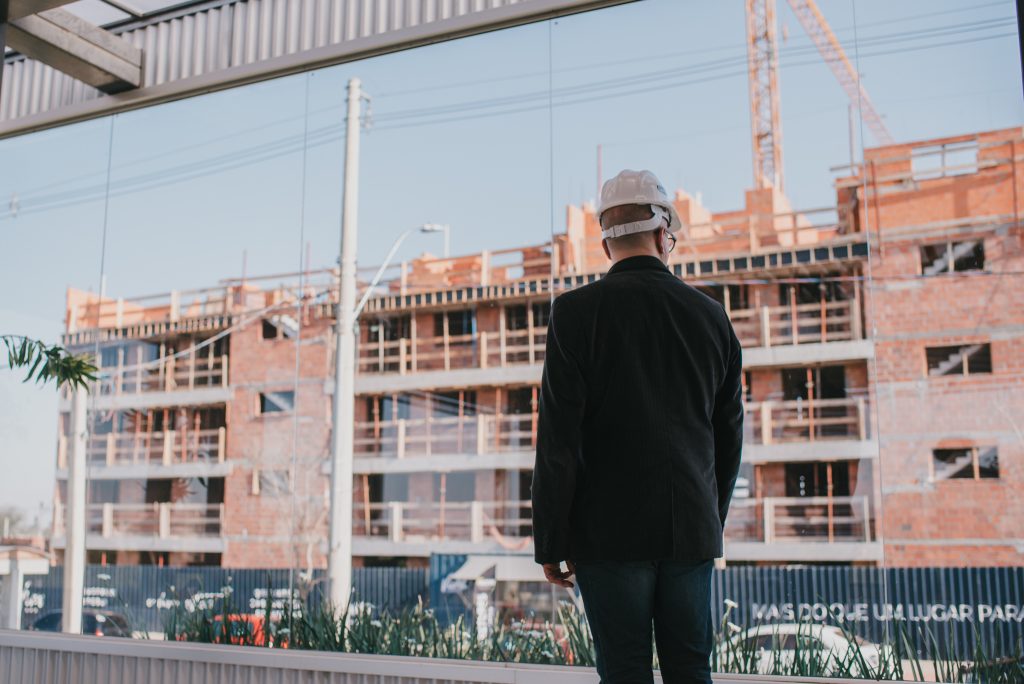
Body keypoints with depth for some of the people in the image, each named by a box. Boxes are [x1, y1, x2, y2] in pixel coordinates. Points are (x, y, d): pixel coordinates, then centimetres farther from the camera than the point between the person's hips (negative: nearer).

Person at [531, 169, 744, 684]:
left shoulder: (577, 312, -7)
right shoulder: (710, 314, 6)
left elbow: (558, 442, -10)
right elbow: (729, 435, 12)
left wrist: (549, 543, -4)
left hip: (610, 533, -3)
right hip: (691, 533, 4)